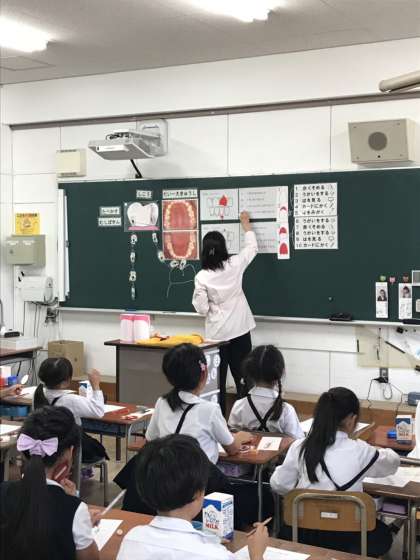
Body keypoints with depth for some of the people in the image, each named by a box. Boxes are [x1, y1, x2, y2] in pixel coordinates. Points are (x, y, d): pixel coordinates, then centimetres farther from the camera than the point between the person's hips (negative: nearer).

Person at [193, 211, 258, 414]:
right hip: (240, 329, 2)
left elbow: (201, 309, -10)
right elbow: (252, 248, 14)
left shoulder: (202, 277, -12)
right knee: (242, 377, 7)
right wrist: (246, 224, 27)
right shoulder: (234, 264, -5)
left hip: (217, 333, -2)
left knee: (218, 379, 6)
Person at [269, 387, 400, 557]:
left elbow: (279, 485, -1)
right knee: (382, 534, 29)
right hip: (343, 538, -2)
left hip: (302, 535, 2)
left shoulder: (300, 447, -8)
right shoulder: (360, 451, -12)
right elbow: (393, 462, 8)